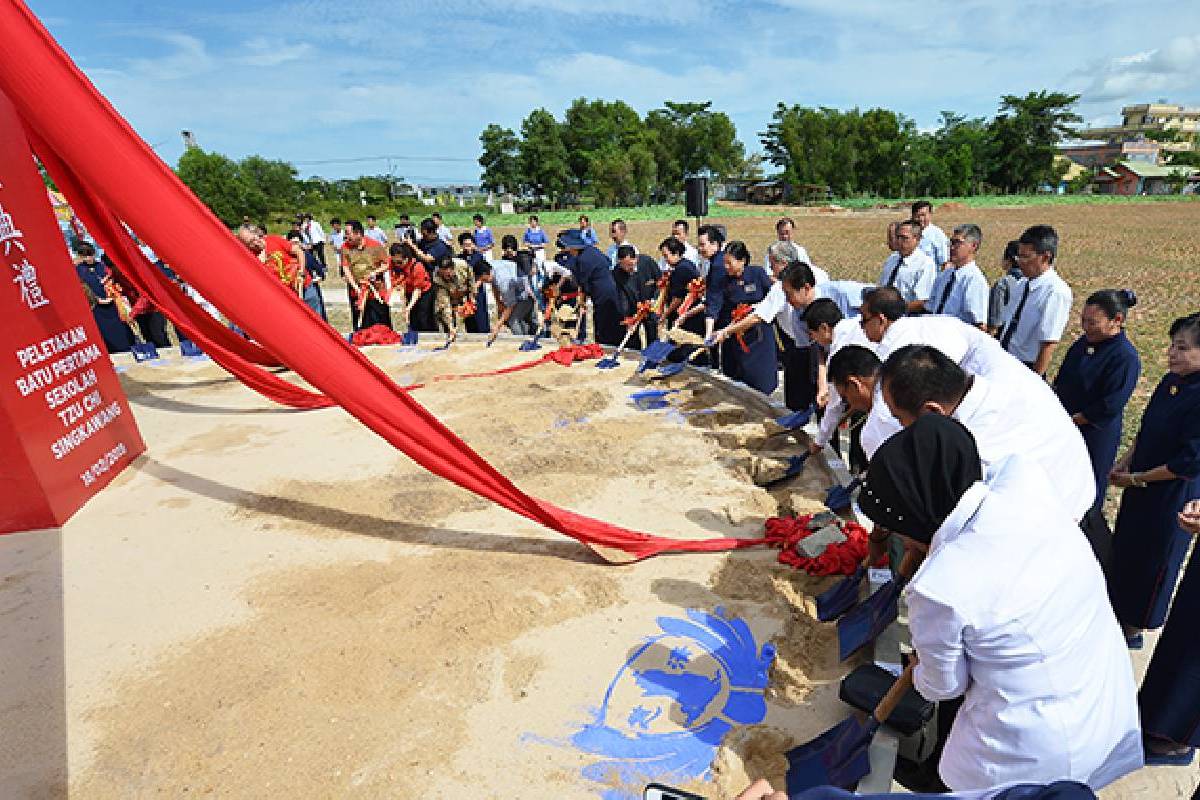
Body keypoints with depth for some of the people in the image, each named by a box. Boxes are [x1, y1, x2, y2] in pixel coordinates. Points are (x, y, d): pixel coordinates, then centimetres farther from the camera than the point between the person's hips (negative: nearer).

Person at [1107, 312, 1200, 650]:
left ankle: (1134, 629, 33)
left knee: (1151, 562, 12)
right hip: (1140, 487, 7)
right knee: (1124, 549, 22)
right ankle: (1118, 611, 44)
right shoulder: (1171, 382, -3)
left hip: (1171, 499, -7)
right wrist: (1124, 463, 4)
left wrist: (1136, 479, -14)